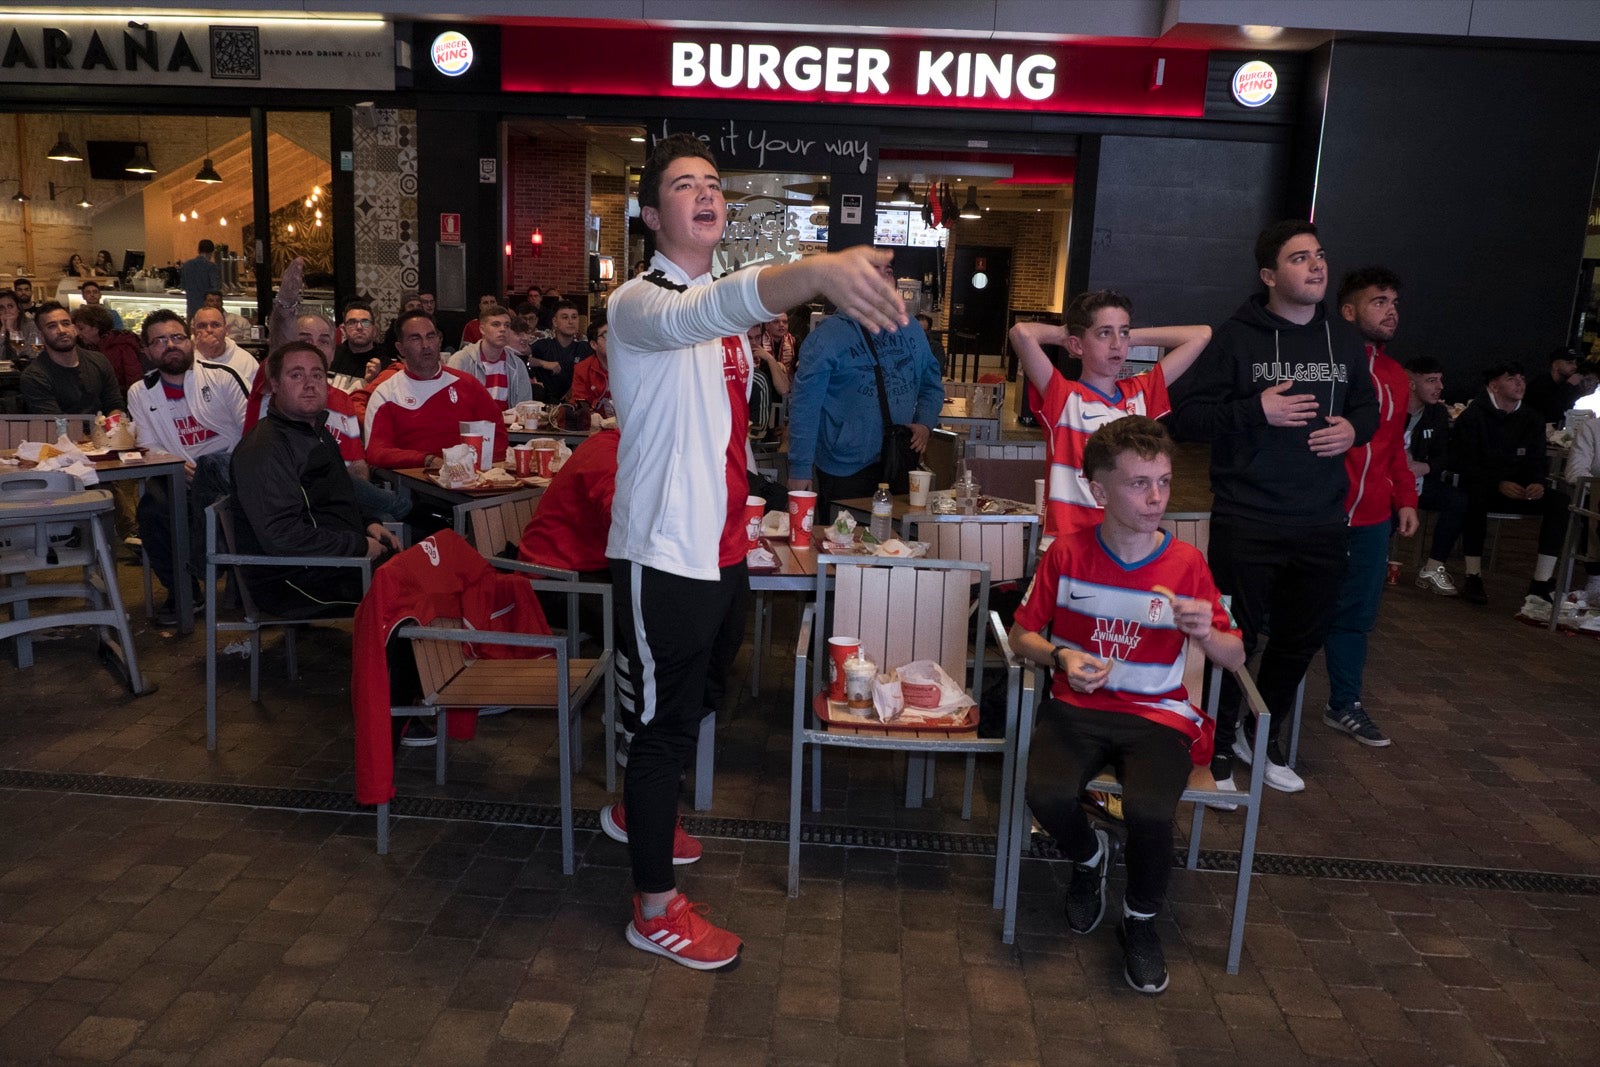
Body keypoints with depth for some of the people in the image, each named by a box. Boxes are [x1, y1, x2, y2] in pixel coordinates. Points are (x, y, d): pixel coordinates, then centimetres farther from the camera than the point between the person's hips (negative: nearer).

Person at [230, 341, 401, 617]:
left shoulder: (316, 433, 18)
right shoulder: (264, 449, -16)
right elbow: (280, 536, -25)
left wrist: (368, 523, 10)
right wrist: (360, 546, -19)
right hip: (294, 581, -10)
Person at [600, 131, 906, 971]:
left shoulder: (729, 305, 12)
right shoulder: (640, 303, -17)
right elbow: (694, 319, -43)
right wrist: (814, 271, -61)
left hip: (723, 548, 9)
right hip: (664, 555, -9)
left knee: (699, 700, 25)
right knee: (665, 723, 3)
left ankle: (635, 811, 50)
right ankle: (656, 909, 20)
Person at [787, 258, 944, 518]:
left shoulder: (910, 329, 9)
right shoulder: (829, 334, -9)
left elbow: (932, 385, 20)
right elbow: (805, 405, -10)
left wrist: (925, 423, 0)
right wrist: (800, 469, -13)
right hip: (845, 473, -5)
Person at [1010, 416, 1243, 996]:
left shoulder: (1187, 564, -2)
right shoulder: (1067, 552, -2)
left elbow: (1236, 659, 5)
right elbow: (1022, 634, 6)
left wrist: (1206, 633, -18)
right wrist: (1060, 657, -15)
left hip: (1157, 714, 0)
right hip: (1076, 707, 0)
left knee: (1149, 809, -31)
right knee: (1047, 794, -30)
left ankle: (1141, 919, 4)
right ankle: (1089, 856, 10)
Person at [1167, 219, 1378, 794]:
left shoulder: (1344, 338, 9)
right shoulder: (1236, 337, -8)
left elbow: (1367, 405, 21)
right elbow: (1184, 417, -12)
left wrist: (1354, 428, -1)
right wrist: (1257, 410, -22)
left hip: (1322, 525, 6)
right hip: (1247, 524, -6)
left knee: (1301, 638, 17)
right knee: (1235, 637, 4)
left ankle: (1263, 736, 38)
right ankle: (1218, 744, 23)